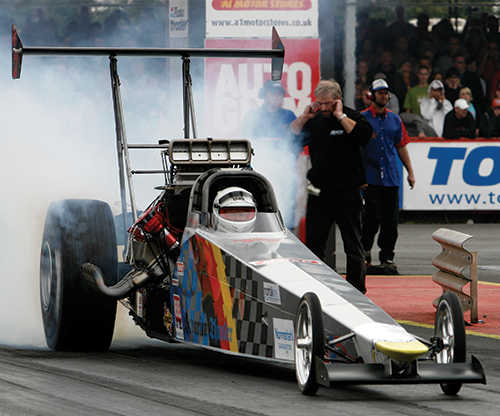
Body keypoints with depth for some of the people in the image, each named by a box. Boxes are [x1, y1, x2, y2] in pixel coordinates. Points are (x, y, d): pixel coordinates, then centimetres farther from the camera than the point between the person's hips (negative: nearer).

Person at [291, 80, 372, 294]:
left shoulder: (352, 117, -4)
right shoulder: (314, 120, 9)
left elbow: (363, 135, -23)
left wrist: (340, 116, -18)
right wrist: (304, 117, -3)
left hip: (347, 193, -4)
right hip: (319, 192, 4)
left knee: (352, 243, 1)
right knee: (313, 242, 6)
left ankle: (356, 288, 6)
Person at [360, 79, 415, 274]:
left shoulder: (395, 119, 15)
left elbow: (401, 146, 17)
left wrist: (410, 172, 13)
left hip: (391, 176, 4)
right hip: (370, 176, -4)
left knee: (391, 219, 2)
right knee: (372, 216, -7)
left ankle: (387, 256, 8)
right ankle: (365, 250, 12)